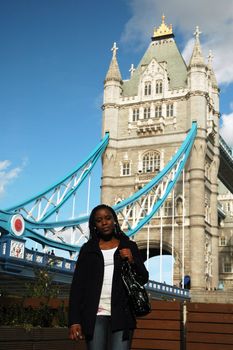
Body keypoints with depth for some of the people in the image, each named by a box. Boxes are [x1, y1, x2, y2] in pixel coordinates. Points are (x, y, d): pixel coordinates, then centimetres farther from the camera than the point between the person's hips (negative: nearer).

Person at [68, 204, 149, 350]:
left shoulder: (129, 246, 13)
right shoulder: (88, 249, 11)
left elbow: (144, 278, 13)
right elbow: (77, 284, 6)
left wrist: (132, 261, -7)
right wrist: (74, 320, -3)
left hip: (122, 314, 0)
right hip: (95, 314, 0)